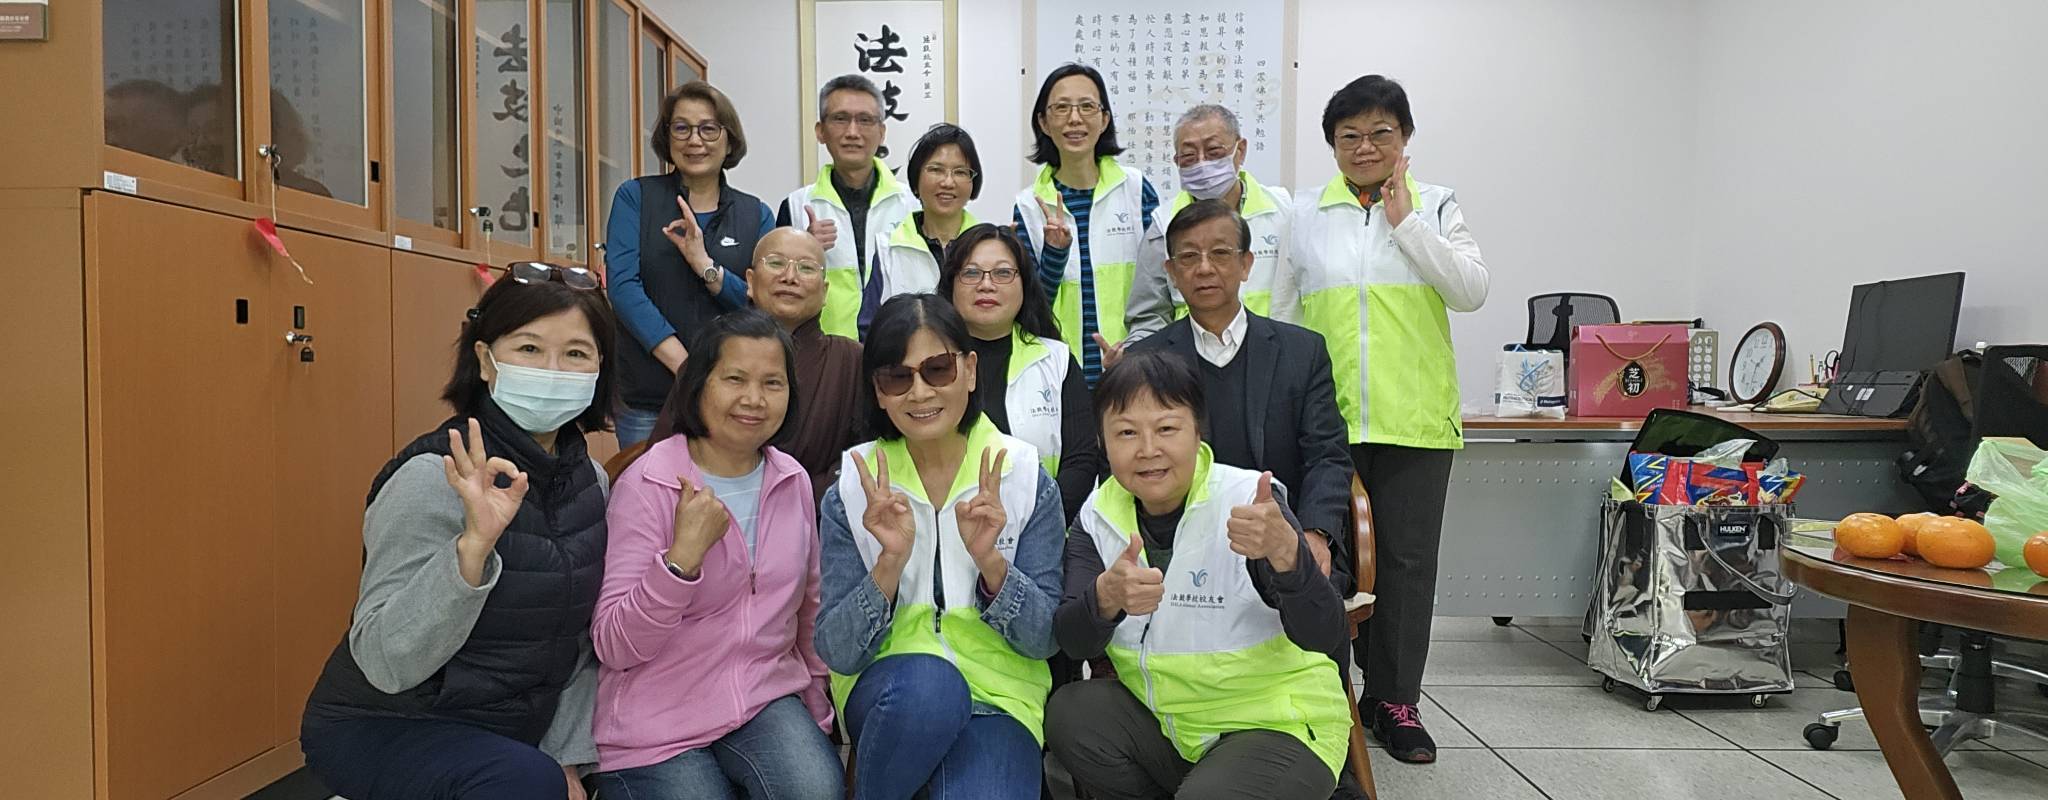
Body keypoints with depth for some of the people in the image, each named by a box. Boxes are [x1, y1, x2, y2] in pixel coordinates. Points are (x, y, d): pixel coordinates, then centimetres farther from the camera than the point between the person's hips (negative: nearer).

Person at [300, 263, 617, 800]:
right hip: (385, 730, -6)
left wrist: (567, 756, 2)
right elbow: (385, 662, -27)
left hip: (508, 731, 6)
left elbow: (576, 640, 7)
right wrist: (472, 546, -39)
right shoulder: (432, 478, -21)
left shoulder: (589, 478, -1)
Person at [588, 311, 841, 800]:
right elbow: (613, 647, -16)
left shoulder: (793, 481, 2)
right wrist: (683, 554, -28)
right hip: (658, 722, -2)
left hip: (767, 699, 2)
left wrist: (817, 714, 17)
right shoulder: (647, 485, -11)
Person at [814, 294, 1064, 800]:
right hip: (888, 691, 1)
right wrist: (891, 563, -24)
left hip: (997, 696, -1)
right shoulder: (853, 491, -3)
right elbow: (837, 653, -7)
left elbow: (1044, 639, -5)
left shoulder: (1026, 480, -4)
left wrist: (989, 560, -23)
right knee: (926, 680, -33)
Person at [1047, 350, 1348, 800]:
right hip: (1160, 718, 5)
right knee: (1070, 715, -19)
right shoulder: (1099, 515, -3)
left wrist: (1285, 549, -45)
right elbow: (1073, 642, -13)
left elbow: (1323, 636, -25)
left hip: (1278, 724, -4)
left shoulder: (1248, 501, -16)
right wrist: (1107, 596, -36)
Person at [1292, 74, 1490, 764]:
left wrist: (1407, 221, -6)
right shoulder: (1305, 215, 8)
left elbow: (1471, 291, -5)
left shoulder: (1436, 207, 8)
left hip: (1415, 416, 0)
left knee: (1408, 558, 6)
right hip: (1326, 416, 0)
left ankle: (1394, 699, 20)